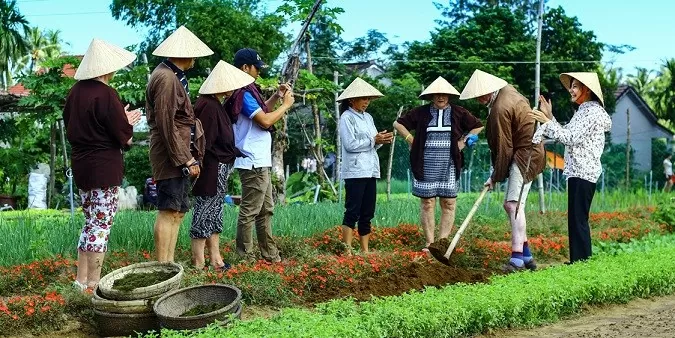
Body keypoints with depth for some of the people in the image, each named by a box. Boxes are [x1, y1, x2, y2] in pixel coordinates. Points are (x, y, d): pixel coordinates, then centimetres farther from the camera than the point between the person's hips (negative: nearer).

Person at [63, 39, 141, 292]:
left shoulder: (76, 91, 6)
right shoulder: (105, 94, -18)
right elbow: (123, 135, -17)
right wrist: (127, 132, 8)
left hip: (80, 164, 8)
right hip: (105, 166, -8)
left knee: (91, 221, 18)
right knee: (101, 224, -1)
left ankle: (81, 280, 22)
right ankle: (93, 284, 4)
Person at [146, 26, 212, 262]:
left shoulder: (172, 75, 17)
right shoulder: (167, 78, -15)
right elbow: (166, 124, -20)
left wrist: (188, 157, 17)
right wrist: (185, 160, -19)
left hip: (179, 156, 10)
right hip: (172, 157, -10)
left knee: (178, 212, 12)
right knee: (169, 212, -8)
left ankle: (169, 264, 18)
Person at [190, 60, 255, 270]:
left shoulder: (215, 105, 11)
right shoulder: (209, 107, -20)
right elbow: (203, 143, -23)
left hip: (219, 170, 10)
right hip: (211, 171, -10)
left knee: (214, 213, 14)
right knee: (204, 213, -2)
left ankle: (215, 259, 23)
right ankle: (199, 263, 6)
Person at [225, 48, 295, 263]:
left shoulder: (246, 91, 16)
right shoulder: (243, 94, -15)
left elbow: (261, 111, 28)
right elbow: (265, 121, -20)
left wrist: (277, 96, 15)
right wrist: (286, 105, -7)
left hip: (261, 162, 11)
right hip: (253, 163, -11)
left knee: (266, 209, 16)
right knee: (249, 212, -6)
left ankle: (269, 254, 24)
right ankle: (245, 258, 0)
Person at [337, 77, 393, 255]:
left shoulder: (368, 117, 17)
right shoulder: (346, 118, -5)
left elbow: (374, 143, 16)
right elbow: (350, 144, -14)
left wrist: (382, 140, -5)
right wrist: (373, 141, -13)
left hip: (370, 170, 8)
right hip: (355, 171, -8)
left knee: (367, 213, 9)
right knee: (352, 212, -8)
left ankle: (365, 250, 15)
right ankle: (347, 251, -7)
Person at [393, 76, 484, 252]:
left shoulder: (458, 113, 6)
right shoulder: (421, 112, 4)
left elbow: (478, 126, 17)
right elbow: (398, 123, 12)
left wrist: (464, 141, 6)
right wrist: (411, 140, 2)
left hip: (449, 166, 1)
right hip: (426, 166, -1)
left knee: (448, 204, 0)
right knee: (427, 203, 0)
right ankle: (429, 242, 6)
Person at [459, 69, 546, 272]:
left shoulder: (500, 109, -23)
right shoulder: (506, 90, 8)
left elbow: (504, 149, -17)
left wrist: (495, 177, -7)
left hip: (525, 156, -11)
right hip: (523, 154, 11)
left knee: (514, 204, -18)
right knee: (509, 205, 13)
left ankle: (517, 258, -23)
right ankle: (526, 255, 19)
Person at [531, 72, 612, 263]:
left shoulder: (592, 112, -12)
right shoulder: (583, 111, 19)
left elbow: (571, 138, -20)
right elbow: (566, 134, 17)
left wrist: (546, 122, -19)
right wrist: (550, 116, 11)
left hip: (583, 172, -10)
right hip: (578, 171, 10)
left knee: (578, 219, -8)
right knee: (576, 219, 12)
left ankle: (581, 262, -4)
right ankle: (578, 261, 18)